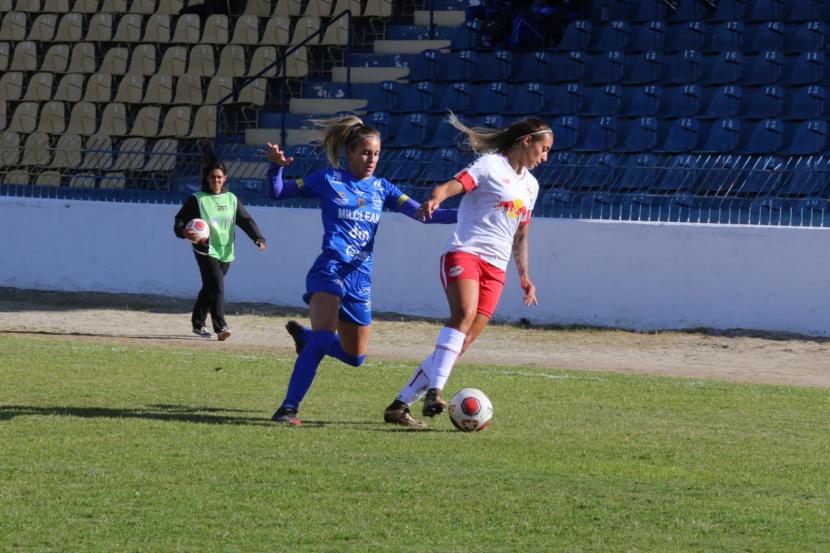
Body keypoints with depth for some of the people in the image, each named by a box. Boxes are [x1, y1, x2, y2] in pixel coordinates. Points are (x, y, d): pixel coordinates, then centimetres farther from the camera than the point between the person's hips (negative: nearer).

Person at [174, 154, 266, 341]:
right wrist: (184, 231, -23)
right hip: (206, 251, -5)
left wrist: (258, 238, -8)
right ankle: (220, 327, -21)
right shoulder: (197, 199, -1)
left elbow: (246, 220, 6)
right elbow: (180, 219, 0)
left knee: (209, 289, 13)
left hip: (226, 252, 5)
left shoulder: (232, 199, 10)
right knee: (216, 287, -18)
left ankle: (198, 324, 28)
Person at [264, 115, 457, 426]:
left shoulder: (381, 189, 12)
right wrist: (276, 166, -12)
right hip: (330, 270, -6)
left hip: (360, 280, 6)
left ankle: (303, 335, 42)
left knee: (354, 357, 14)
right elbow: (277, 193, 8)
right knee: (323, 340, -28)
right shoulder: (329, 180, 3)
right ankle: (289, 408, -23)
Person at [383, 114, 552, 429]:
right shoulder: (491, 165, -1)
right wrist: (435, 199, -39)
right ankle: (434, 392, -43)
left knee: (462, 344, -5)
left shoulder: (530, 185, 23)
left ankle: (400, 405, -1)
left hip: (495, 269, 7)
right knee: (465, 314, -33)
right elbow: (454, 185, -18)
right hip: (464, 254, -7)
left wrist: (524, 275, 27)